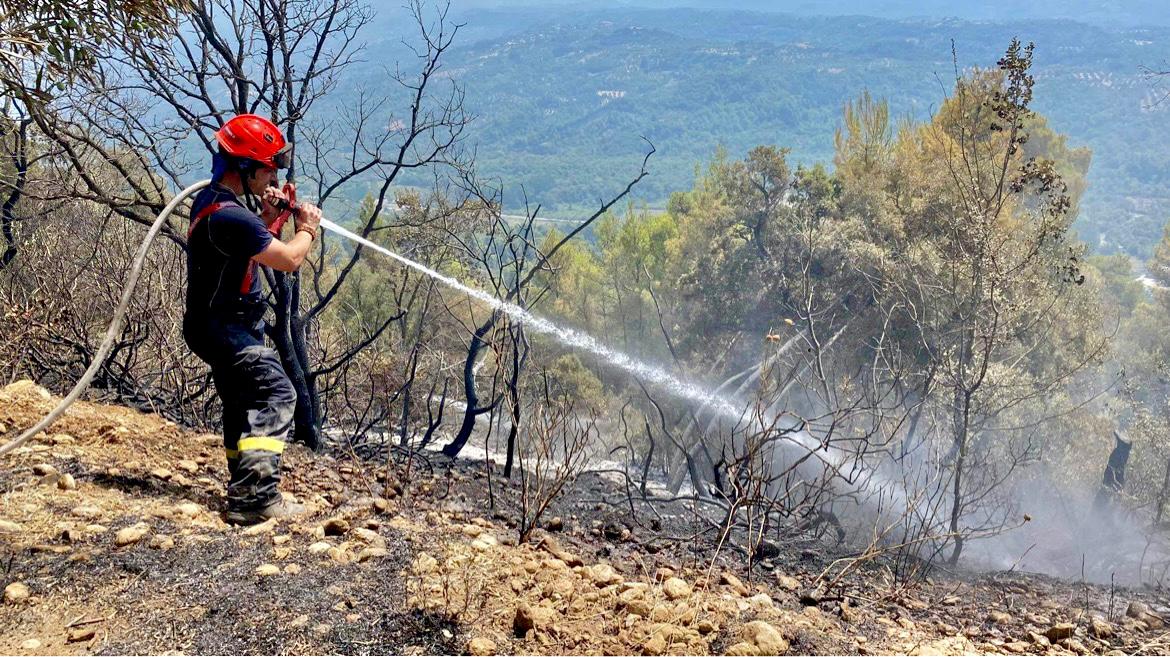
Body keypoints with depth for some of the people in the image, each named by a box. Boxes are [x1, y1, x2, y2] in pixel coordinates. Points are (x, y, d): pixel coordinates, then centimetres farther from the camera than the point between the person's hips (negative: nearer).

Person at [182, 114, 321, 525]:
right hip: (224, 329, -11)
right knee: (276, 394, -19)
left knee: (243, 406, 19)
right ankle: (254, 499, -23)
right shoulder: (228, 216, -26)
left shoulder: (213, 199, 8)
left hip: (222, 325, 11)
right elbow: (290, 260, -22)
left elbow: (250, 242, 21)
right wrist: (307, 229, -3)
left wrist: (269, 216, 4)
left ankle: (244, 491, 31)